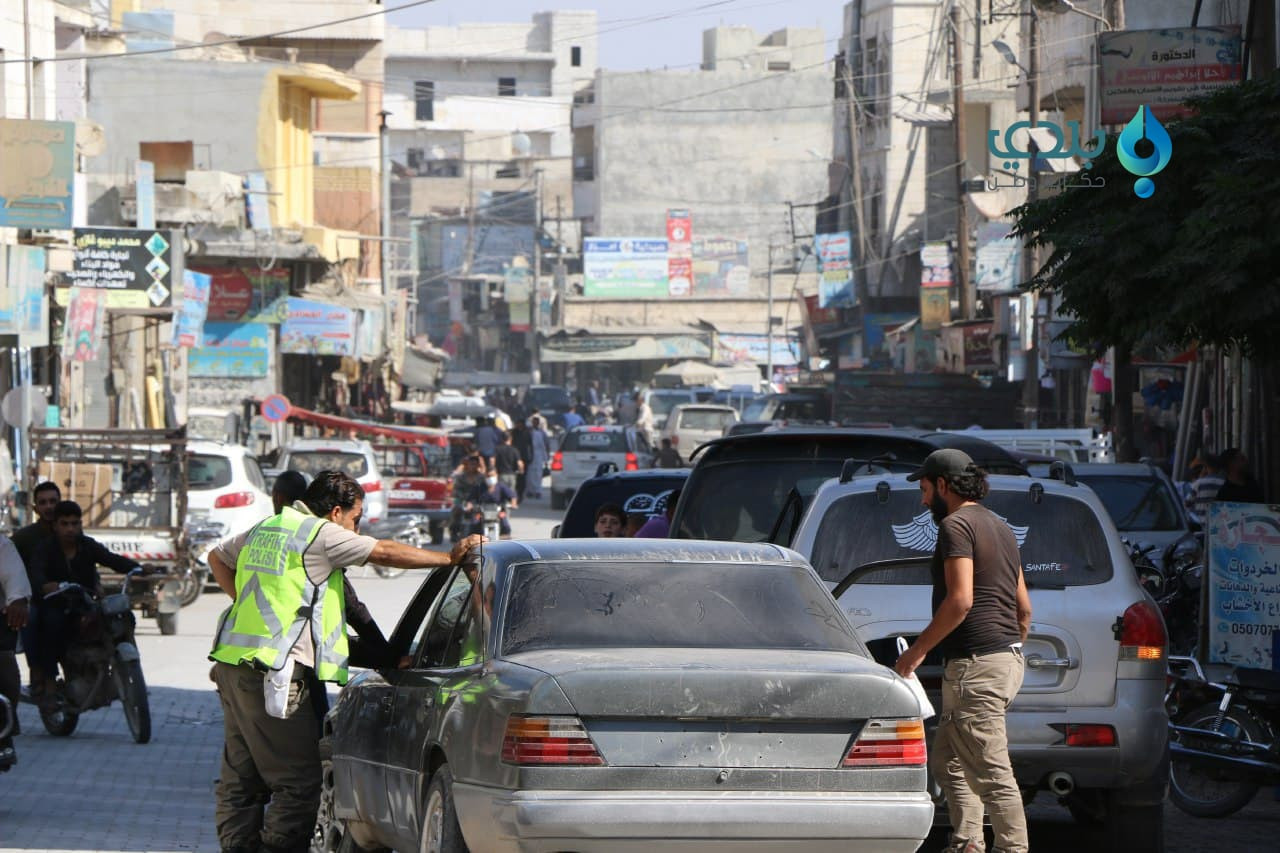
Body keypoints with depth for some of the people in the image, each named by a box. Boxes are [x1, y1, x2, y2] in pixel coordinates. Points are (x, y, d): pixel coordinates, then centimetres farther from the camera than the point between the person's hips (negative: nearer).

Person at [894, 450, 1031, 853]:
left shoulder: (957, 525, -9)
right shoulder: (999, 527, 21)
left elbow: (960, 600, -19)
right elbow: (1024, 608, 22)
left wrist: (917, 650, -13)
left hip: (976, 664, -10)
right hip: (1006, 657, 10)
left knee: (992, 770, -10)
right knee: (947, 759, 16)